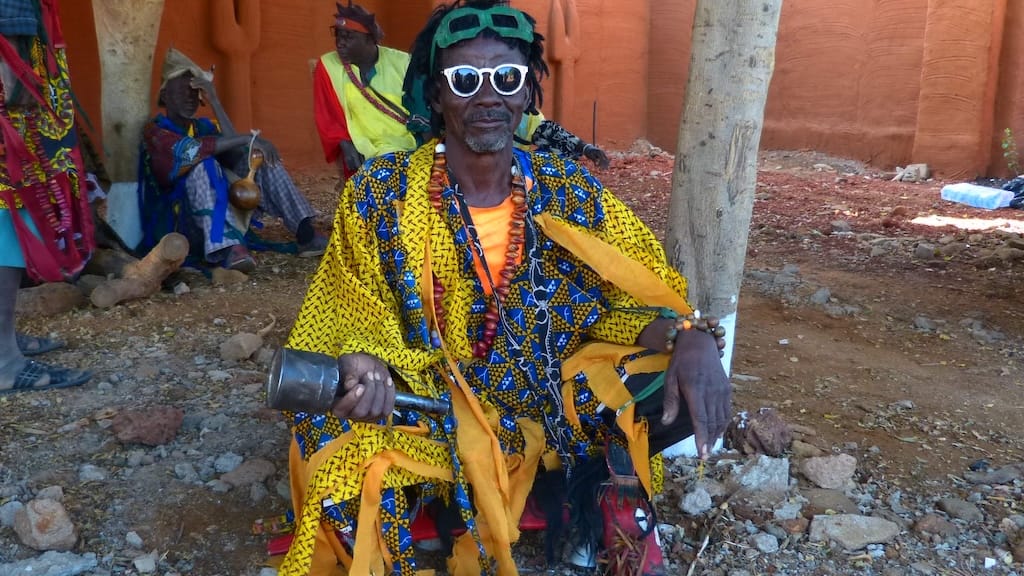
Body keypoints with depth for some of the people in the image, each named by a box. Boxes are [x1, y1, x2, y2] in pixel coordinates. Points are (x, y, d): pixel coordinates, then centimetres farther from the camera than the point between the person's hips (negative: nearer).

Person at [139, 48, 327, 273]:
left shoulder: (204, 126, 15)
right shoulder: (155, 132, -2)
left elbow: (235, 153, -7)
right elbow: (191, 150, -24)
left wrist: (215, 102, -9)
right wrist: (248, 138, -27)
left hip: (225, 214, 5)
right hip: (178, 222, -5)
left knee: (260, 155, -8)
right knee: (203, 165, -30)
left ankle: (306, 233, -22)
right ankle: (225, 248, -49)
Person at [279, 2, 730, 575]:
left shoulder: (572, 194, -4)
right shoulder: (380, 193, -9)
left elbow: (644, 296, -2)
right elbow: (356, 320, -5)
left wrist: (691, 337, -25)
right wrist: (363, 364, -28)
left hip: (556, 399, 2)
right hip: (425, 407, -1)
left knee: (686, 391, -18)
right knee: (344, 470, -31)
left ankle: (611, 494, 9)